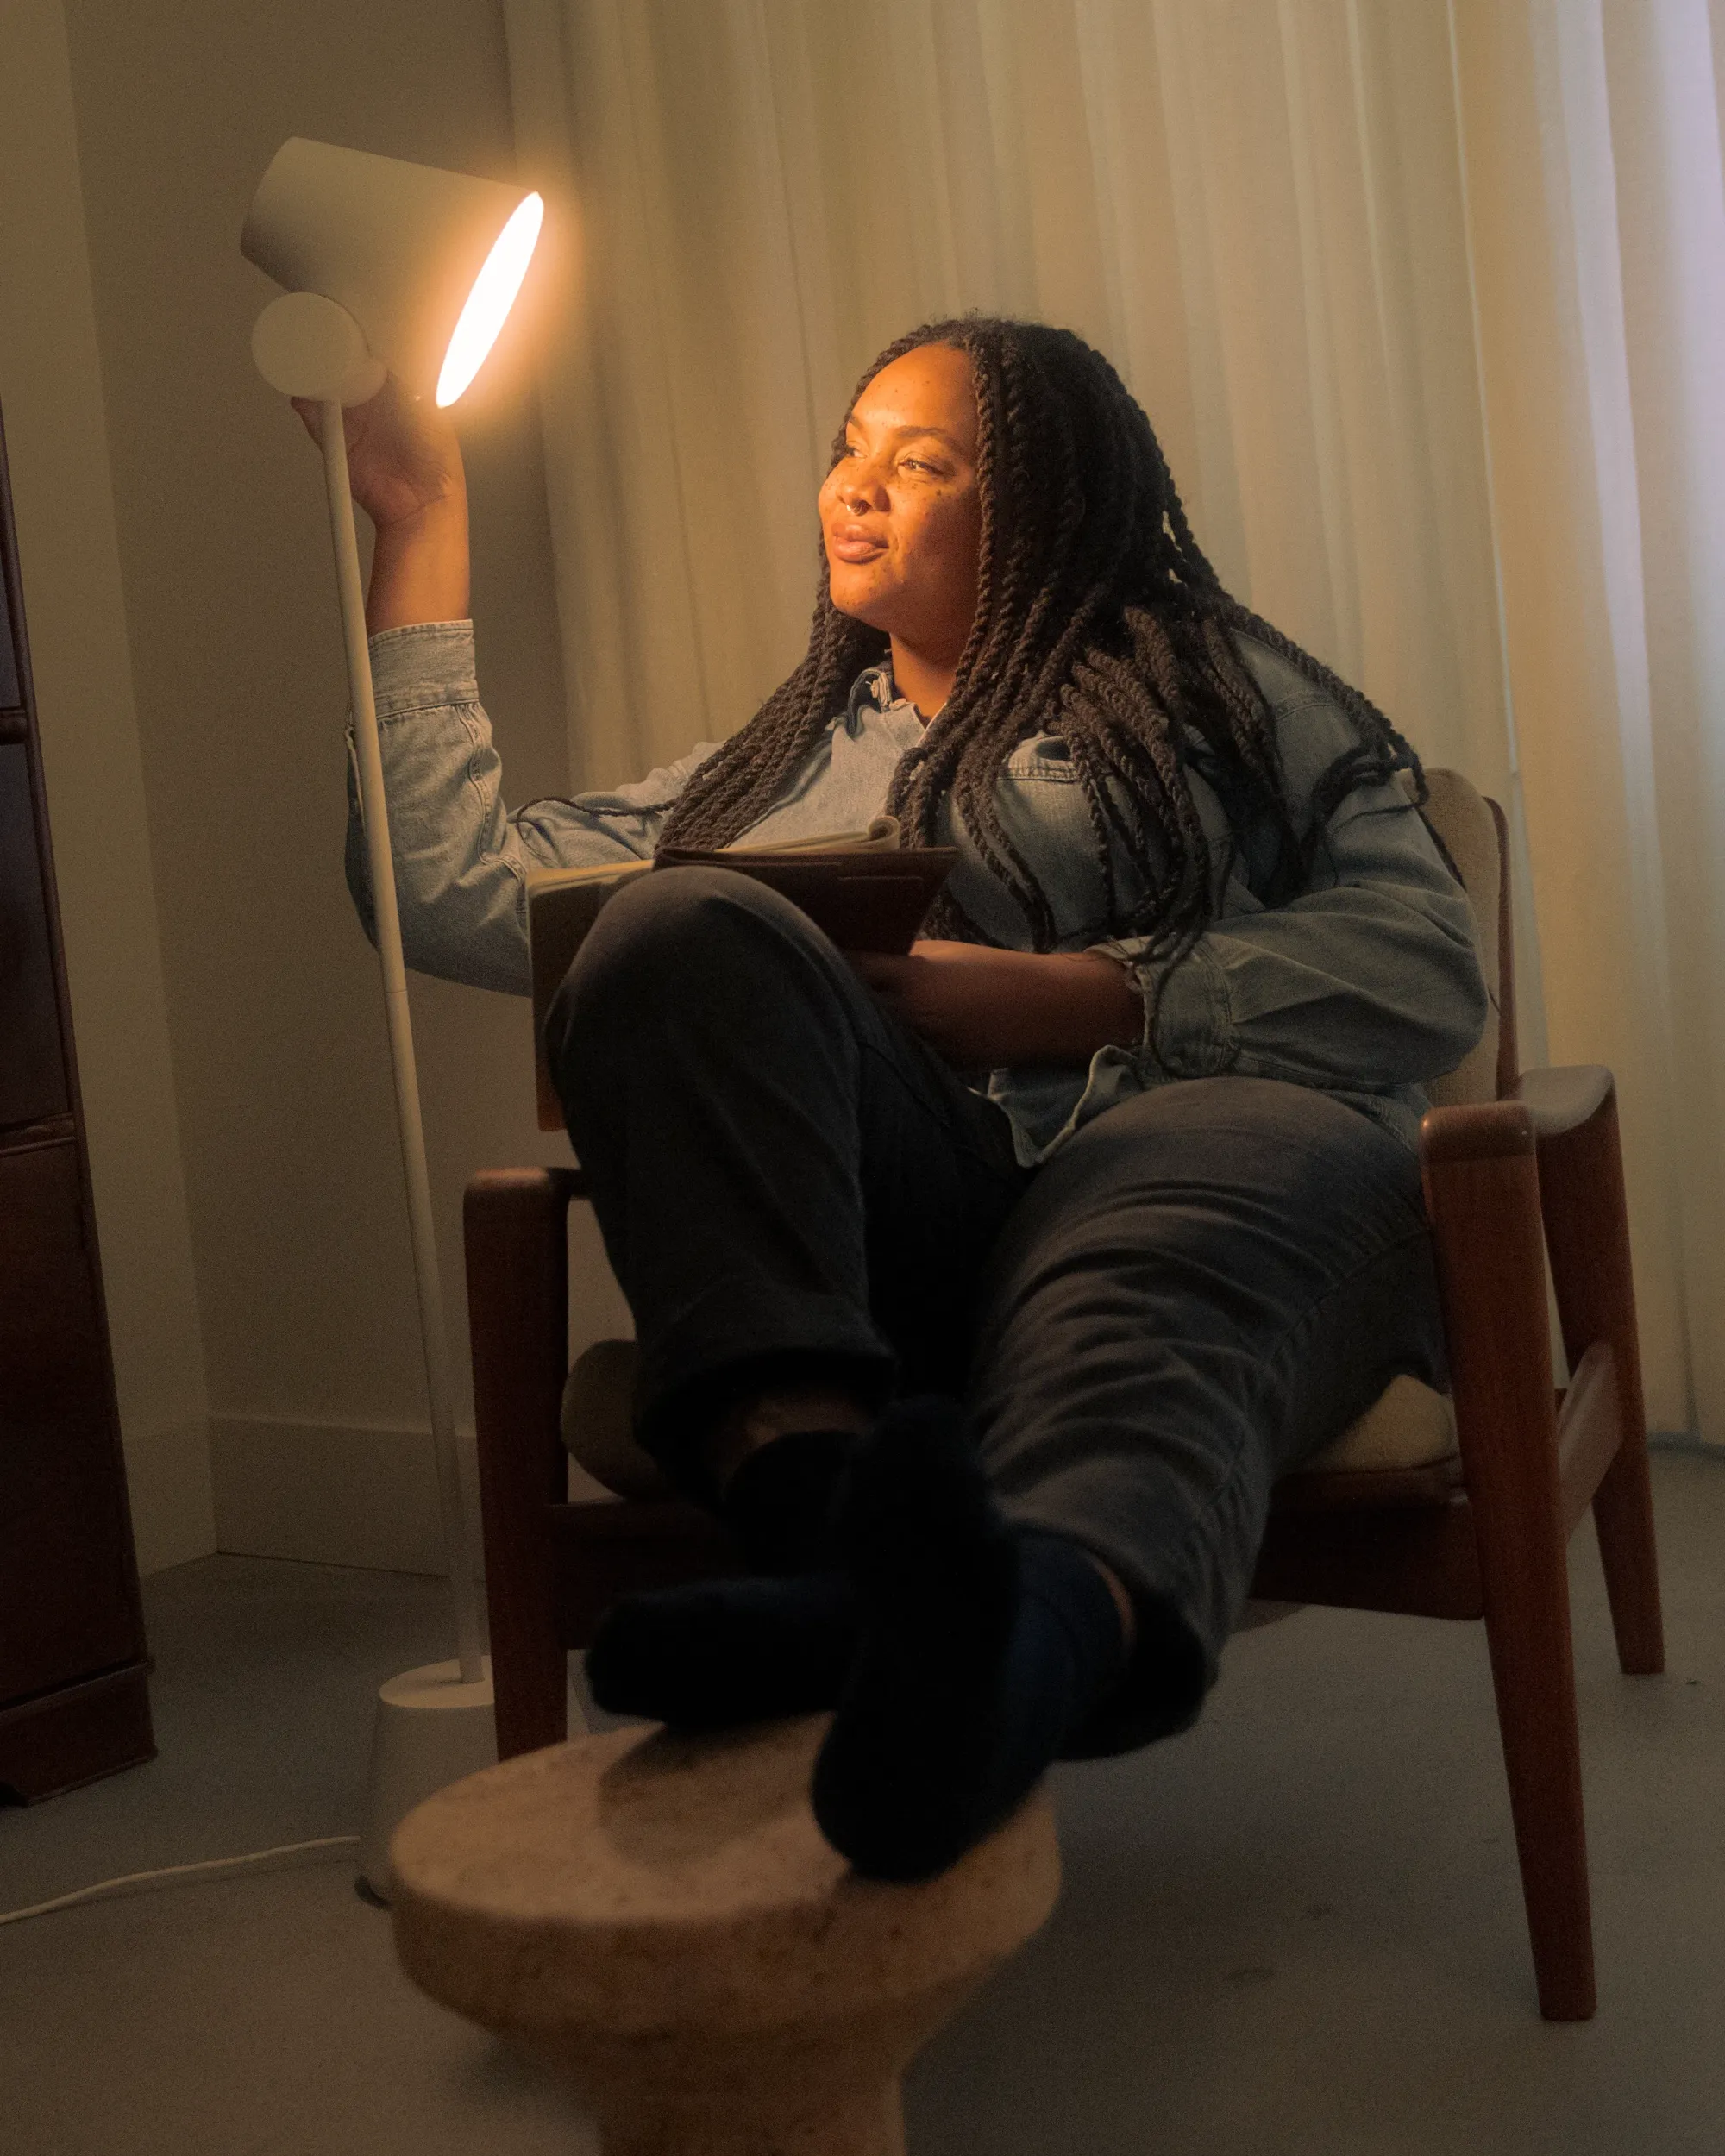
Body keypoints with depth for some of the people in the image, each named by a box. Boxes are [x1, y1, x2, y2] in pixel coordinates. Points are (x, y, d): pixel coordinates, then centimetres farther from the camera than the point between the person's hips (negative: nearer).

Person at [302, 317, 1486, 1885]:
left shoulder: (1222, 694, 24)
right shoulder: (775, 770, 34)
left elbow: (1426, 964, 8)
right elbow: (454, 892, 25)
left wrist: (1065, 997, -5)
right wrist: (424, 523, 26)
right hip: (879, 1232, 2)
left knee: (1280, 1147, -37)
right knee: (694, 930, -25)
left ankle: (1048, 1615, -69)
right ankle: (818, 1512, -48)